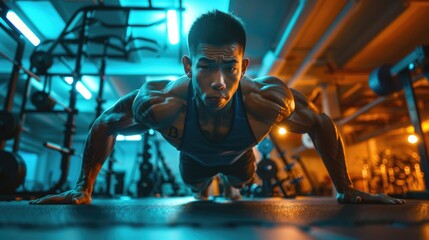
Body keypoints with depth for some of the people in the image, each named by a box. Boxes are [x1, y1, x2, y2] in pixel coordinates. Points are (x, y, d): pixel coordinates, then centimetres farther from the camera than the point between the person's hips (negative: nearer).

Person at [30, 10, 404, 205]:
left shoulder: (269, 99, -44)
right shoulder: (158, 103, -44)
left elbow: (321, 124, -23)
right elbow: (104, 126, -23)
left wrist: (345, 191, -16)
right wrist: (83, 190, -17)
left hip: (238, 155, 1)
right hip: (195, 159, 0)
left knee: (241, 181, 33)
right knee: (195, 185, 33)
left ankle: (232, 181, 72)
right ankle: (205, 190, 72)